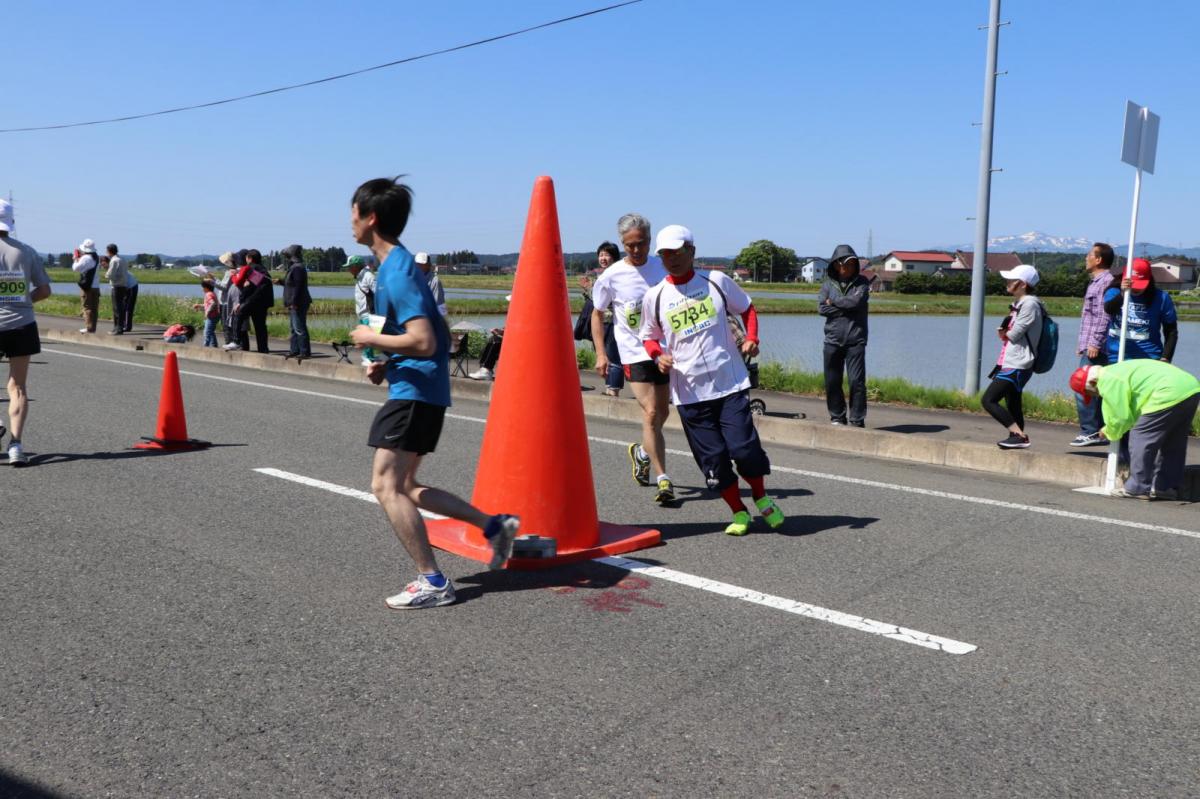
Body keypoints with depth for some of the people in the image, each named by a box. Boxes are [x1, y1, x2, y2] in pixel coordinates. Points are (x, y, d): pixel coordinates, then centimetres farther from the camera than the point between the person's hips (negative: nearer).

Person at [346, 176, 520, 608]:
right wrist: (384, 362, 12)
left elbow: (423, 342, -26)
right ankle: (494, 524, 16)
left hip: (415, 389, -10)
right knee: (404, 485, 15)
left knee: (385, 485, -8)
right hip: (418, 387, 10)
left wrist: (372, 338, -12)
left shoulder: (397, 271, -17)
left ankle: (432, 582, -5)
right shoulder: (396, 264, 15)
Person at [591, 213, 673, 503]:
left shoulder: (664, 267, 1)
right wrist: (600, 353, -4)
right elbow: (597, 314, 4)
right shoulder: (611, 277, -7)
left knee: (662, 413, 16)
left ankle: (642, 452, 44)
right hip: (635, 353, -4)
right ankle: (663, 479, -10)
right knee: (651, 412, -14)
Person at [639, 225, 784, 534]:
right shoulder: (654, 297, 3)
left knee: (743, 447, -7)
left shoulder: (717, 281, 2)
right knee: (713, 459, 2)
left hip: (730, 383, -1)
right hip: (688, 392, 1)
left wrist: (751, 338, -1)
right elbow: (649, 336, 15)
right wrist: (658, 356, -6)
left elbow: (746, 308, 16)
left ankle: (761, 498, 23)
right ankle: (739, 512, 23)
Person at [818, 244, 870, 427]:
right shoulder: (828, 284, 8)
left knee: (857, 381, -7)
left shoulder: (861, 282, 4)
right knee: (832, 382, 6)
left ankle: (857, 420, 1)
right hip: (833, 340, 2)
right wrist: (846, 307, -10)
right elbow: (821, 308, -5)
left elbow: (856, 301, -15)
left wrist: (834, 301, -3)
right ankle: (837, 417, 21)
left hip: (856, 340, -2)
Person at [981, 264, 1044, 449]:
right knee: (1013, 405, 12)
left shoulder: (1030, 304, -14)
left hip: (1017, 366, -10)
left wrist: (1005, 333, 3)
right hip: (1011, 364, 10)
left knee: (988, 400, -15)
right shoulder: (1019, 303, 17)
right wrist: (1004, 332, -5)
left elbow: (1013, 335, -18)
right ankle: (1018, 436, 15)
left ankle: (1019, 435, -14)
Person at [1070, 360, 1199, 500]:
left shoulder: (1108, 381, -7)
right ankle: (1167, 487, 28)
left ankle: (1138, 489, 3)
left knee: (1140, 437, -2)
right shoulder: (1117, 370, 24)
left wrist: (1109, 433, 16)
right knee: (1172, 442, 20)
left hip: (1169, 395, -11)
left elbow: (1122, 417, -4)